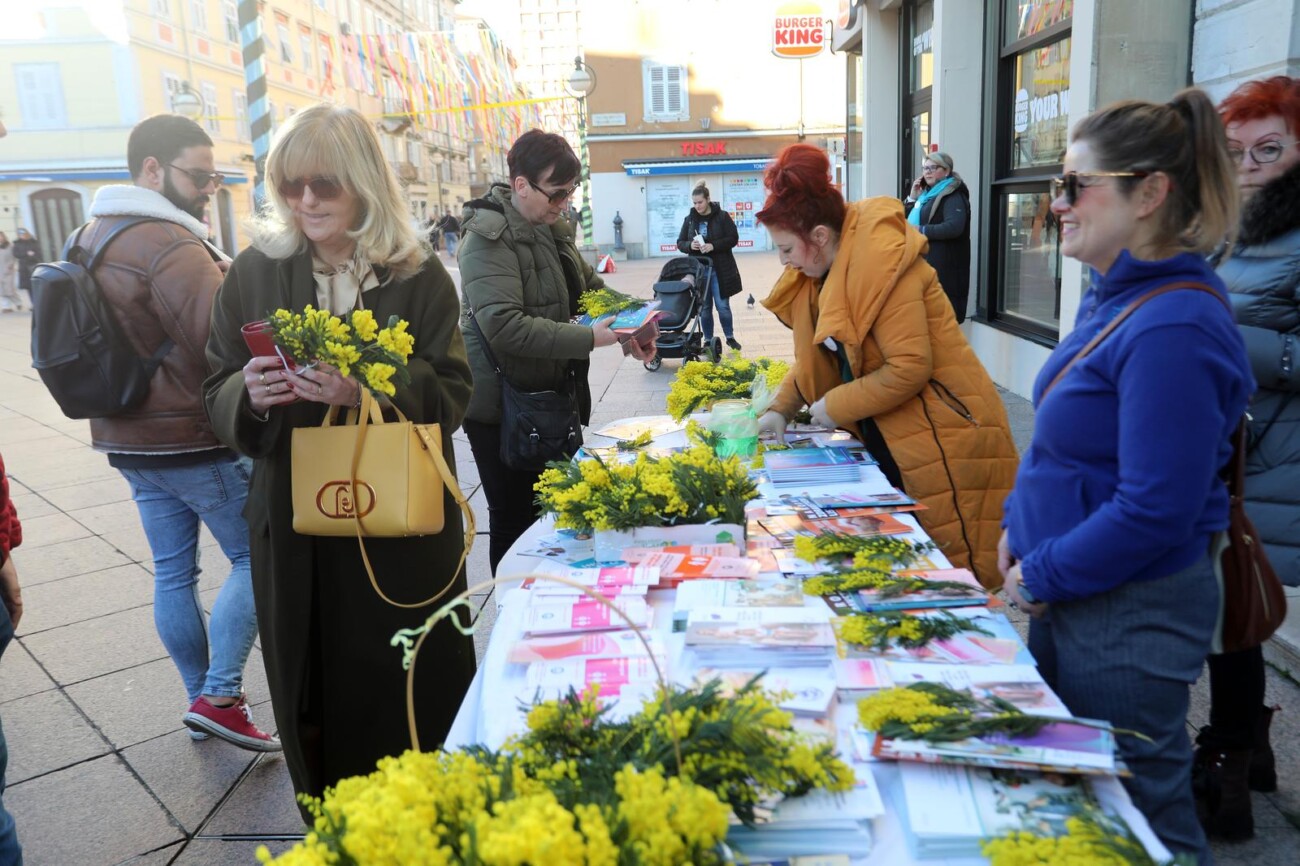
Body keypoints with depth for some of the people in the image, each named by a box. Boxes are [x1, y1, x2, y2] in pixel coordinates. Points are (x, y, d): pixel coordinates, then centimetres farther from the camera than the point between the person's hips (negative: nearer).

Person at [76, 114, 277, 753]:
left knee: (172, 572, 14)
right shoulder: (169, 246, -19)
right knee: (254, 558, 3)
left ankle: (201, 699, 26)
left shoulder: (91, 236, 12)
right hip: (193, 440, -9)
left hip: (128, 437, 9)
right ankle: (219, 697, 2)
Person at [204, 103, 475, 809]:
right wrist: (249, 396, -17)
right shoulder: (254, 273, 3)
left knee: (415, 691, 9)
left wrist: (370, 391, -25)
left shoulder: (418, 275, -2)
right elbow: (218, 396, 6)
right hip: (296, 526, 2)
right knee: (316, 692, 10)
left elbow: (450, 394, -7)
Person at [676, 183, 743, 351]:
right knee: (704, 307, 8)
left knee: (723, 306, 3)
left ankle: (730, 337, 21)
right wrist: (690, 245, -15)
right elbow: (680, 243, 8)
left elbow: (733, 238, -6)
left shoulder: (722, 216, -4)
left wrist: (713, 245, -19)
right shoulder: (689, 219, 5)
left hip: (720, 270, -2)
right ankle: (708, 341, 19)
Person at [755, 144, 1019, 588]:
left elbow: (909, 368, -26)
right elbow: (818, 355, 13)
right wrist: (780, 409, 0)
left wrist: (835, 407, -17)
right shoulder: (825, 268, 6)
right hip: (887, 441, 9)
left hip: (942, 443, -9)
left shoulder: (880, 262, -22)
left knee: (949, 568, 1)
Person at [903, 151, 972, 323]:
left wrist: (921, 231, -19)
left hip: (943, 269, -9)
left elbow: (954, 227, -24)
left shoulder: (953, 196, -8)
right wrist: (912, 198, 8)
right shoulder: (928, 195, 19)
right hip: (924, 265, 9)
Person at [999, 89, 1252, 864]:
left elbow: (1154, 509, -26)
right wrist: (1022, 531, 9)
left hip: (1130, 617, -10)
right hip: (1074, 593, 10)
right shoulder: (1118, 296, 5)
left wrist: (1044, 576, -15)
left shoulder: (1172, 329, -25)